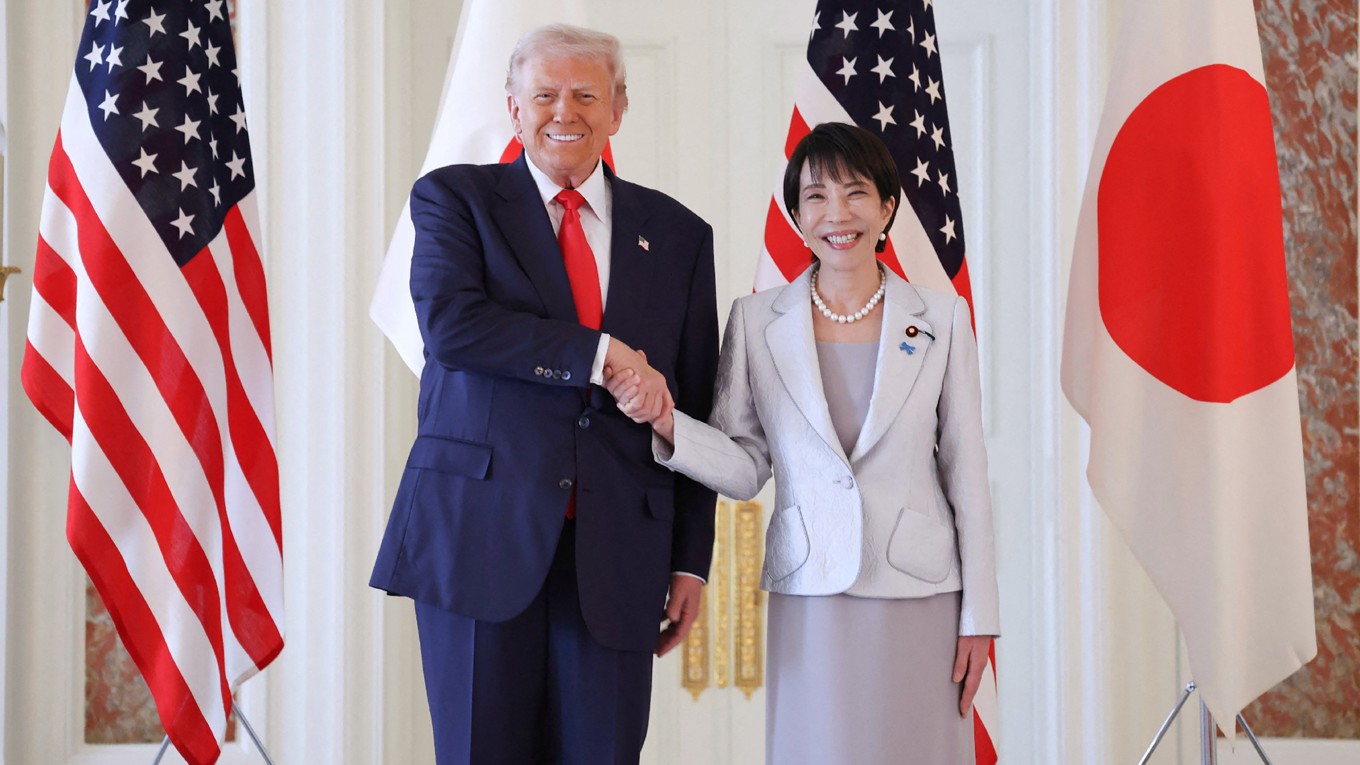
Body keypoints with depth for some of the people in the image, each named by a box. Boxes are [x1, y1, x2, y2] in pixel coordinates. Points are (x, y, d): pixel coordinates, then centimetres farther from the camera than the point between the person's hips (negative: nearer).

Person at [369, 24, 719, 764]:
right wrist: (600, 354, -15)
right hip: (479, 535, -2)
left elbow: (696, 411, 11)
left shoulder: (678, 234, 13)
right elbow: (449, 324, -13)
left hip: (616, 555, 2)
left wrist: (691, 561, 6)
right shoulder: (453, 197, 7)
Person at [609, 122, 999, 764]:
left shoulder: (941, 318, 1)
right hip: (811, 597, 0)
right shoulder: (757, 319, 2)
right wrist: (665, 420, -16)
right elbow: (746, 469, 2)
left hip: (921, 593, 0)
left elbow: (965, 469, 3)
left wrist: (979, 614, 1)